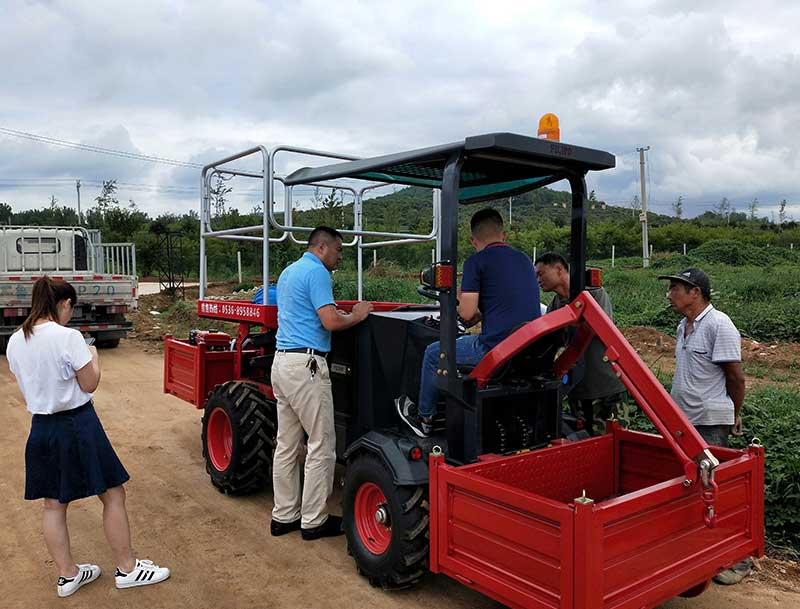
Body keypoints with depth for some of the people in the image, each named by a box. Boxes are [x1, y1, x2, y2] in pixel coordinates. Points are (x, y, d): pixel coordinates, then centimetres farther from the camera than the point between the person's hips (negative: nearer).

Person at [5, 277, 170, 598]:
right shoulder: (68, 336, -19)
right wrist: (93, 357, 4)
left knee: (53, 503, 15)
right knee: (113, 494, 7)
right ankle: (127, 569, 16)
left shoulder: (15, 342, 2)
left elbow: (27, 388, 11)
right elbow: (89, 384, -12)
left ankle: (67, 575, 28)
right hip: (77, 424, -7)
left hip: (41, 426, 7)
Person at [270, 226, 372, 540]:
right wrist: (356, 316, -1)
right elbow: (330, 322, -20)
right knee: (321, 446, 0)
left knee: (287, 444, 13)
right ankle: (313, 521, 9)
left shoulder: (288, 272, 19)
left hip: (281, 361, 10)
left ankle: (284, 516, 21)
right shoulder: (317, 272, -11)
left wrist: (339, 312, 24)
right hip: (306, 364, -10)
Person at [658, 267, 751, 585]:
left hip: (710, 425, -8)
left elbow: (735, 376, -11)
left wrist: (733, 416, 0)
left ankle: (737, 559, 11)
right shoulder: (683, 327, 13)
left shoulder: (718, 325, -14)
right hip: (684, 421, 9)